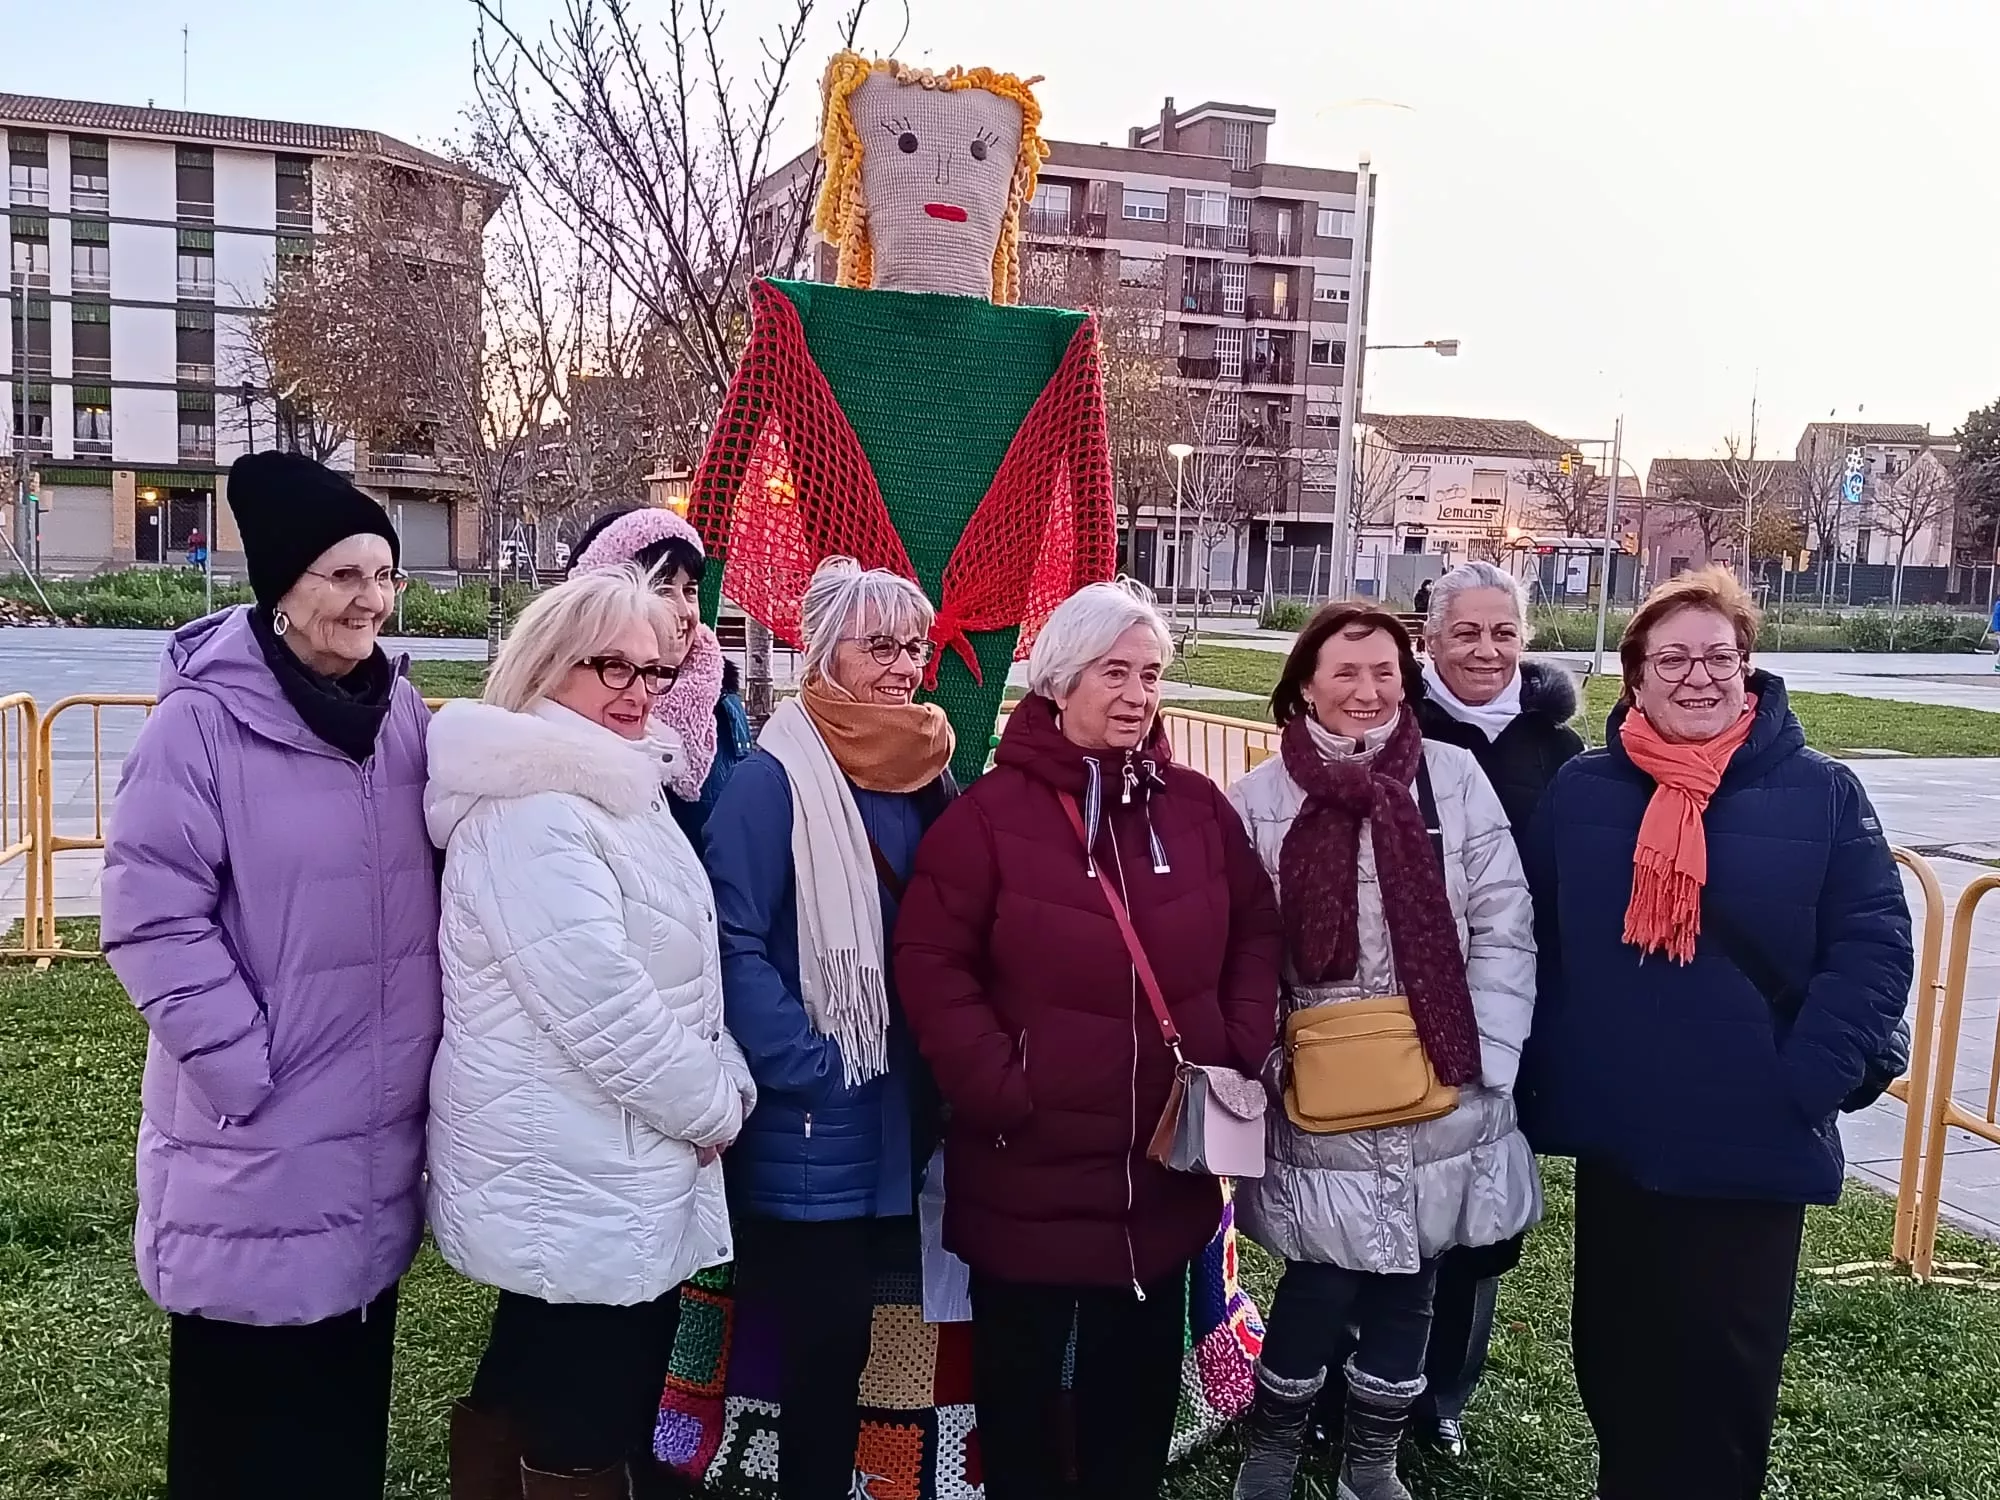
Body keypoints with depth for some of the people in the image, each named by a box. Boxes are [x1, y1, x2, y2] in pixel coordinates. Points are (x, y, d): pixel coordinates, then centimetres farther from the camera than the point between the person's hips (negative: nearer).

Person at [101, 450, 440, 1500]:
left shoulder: (402, 715, 5)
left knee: (352, 1404, 19)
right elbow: (151, 918, -16)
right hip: (257, 1151, -5)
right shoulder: (203, 721, -13)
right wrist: (244, 1068, -18)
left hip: (377, 1136, 6)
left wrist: (426, 1051, 10)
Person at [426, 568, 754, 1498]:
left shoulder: (619, 791, 14)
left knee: (520, 1405, 22)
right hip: (578, 1185, -10)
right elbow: (598, 1003, -25)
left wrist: (726, 1084, 4)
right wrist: (713, 1107, -12)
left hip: (595, 1174, 10)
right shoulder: (530, 809, -19)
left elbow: (676, 974, 18)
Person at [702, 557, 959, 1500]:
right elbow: (733, 944, -19)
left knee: (847, 1331, 18)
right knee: (828, 1338, 3)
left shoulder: (925, 776, 8)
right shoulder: (773, 780, -14)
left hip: (900, 1116, 6)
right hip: (814, 1131, -6)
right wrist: (808, 1065, -20)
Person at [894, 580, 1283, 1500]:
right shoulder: (991, 809, -11)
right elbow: (930, 961, -12)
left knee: (1141, 1381, 22)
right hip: (1029, 1167, -4)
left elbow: (1256, 933, 10)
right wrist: (997, 1089, -18)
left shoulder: (1197, 806, 2)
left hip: (1168, 1164, 4)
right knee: (1021, 1380, 15)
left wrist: (1241, 1054, -1)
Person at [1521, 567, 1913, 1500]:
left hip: (1752, 1144, -2)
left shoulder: (1820, 793, -5)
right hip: (1611, 1135, 2)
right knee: (1614, 1354, 17)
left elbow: (1874, 946, -7)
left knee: (1723, 1367, 11)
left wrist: (1807, 1081, -15)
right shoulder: (1581, 790, 1)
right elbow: (1534, 940, 3)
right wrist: (1541, 1073, -4)